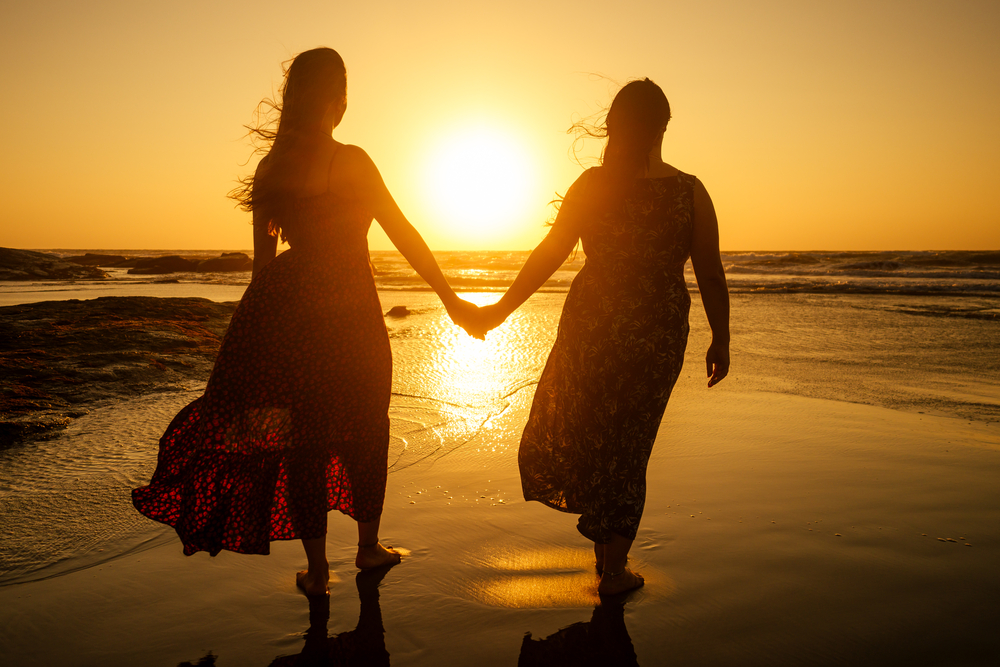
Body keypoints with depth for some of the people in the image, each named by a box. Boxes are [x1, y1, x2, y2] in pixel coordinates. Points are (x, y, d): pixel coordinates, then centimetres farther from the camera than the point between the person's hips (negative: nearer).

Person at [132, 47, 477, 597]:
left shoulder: (271, 165, 2)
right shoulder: (349, 161, -11)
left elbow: (262, 253, 7)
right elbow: (404, 234, -9)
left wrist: (268, 319, 16)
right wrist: (448, 296, -3)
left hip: (290, 311, 4)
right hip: (350, 314, -4)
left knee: (305, 434, 11)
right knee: (365, 428, 15)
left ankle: (317, 570, 17)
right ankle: (368, 547, 31)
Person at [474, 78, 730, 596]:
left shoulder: (590, 185, -7)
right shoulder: (690, 192, -7)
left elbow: (547, 256, -4)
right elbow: (711, 277, -3)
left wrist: (502, 309, 7)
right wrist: (720, 341, 10)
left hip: (589, 332, 0)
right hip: (657, 338, 1)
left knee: (574, 431, 26)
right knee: (626, 447, 16)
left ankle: (602, 545, 28)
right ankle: (613, 571, 26)